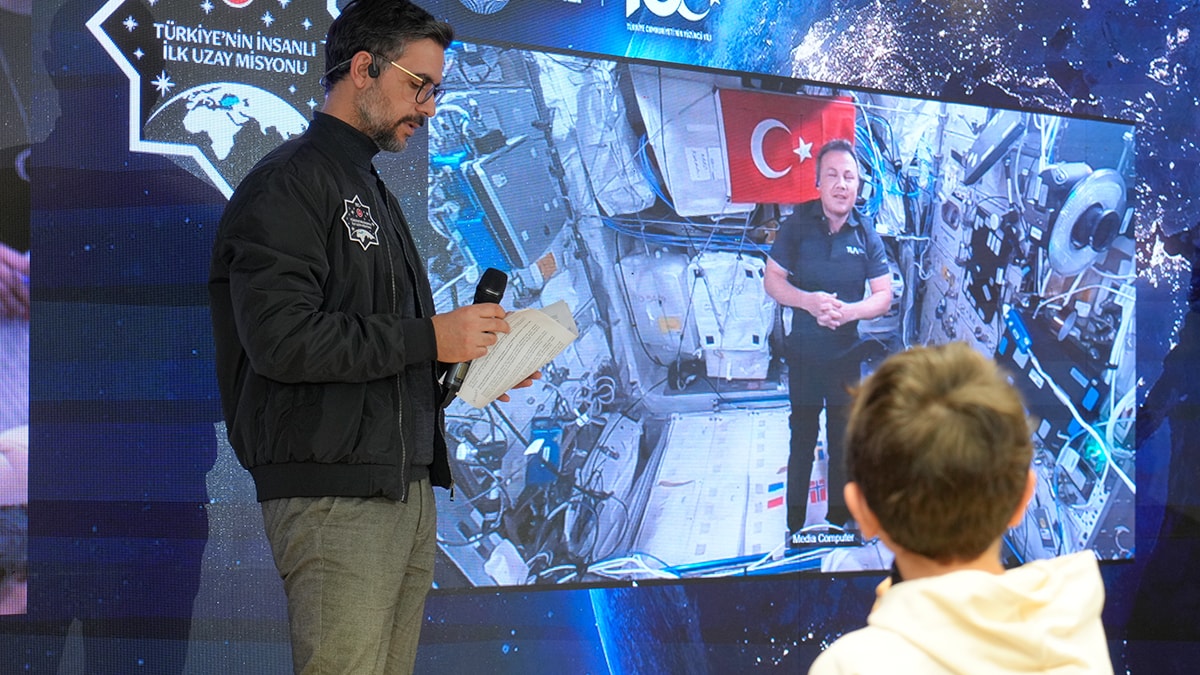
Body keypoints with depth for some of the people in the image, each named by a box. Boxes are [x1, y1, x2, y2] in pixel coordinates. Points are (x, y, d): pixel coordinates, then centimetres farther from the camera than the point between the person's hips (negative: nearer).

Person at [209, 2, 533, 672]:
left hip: (410, 487, 9)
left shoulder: (378, 195, 24)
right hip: (334, 493, -9)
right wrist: (428, 338, -14)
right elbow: (281, 338, -19)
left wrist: (467, 362, 10)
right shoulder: (289, 183, -5)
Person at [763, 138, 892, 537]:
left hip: (845, 354, 1)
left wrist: (847, 311, -23)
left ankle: (839, 519, 25)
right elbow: (772, 280, -5)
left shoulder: (866, 236, -4)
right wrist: (809, 301, -23)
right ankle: (795, 524, 19)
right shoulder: (797, 225, -7)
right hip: (803, 353, -1)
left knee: (842, 440, 12)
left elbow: (884, 295, -4)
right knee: (802, 439, 9)